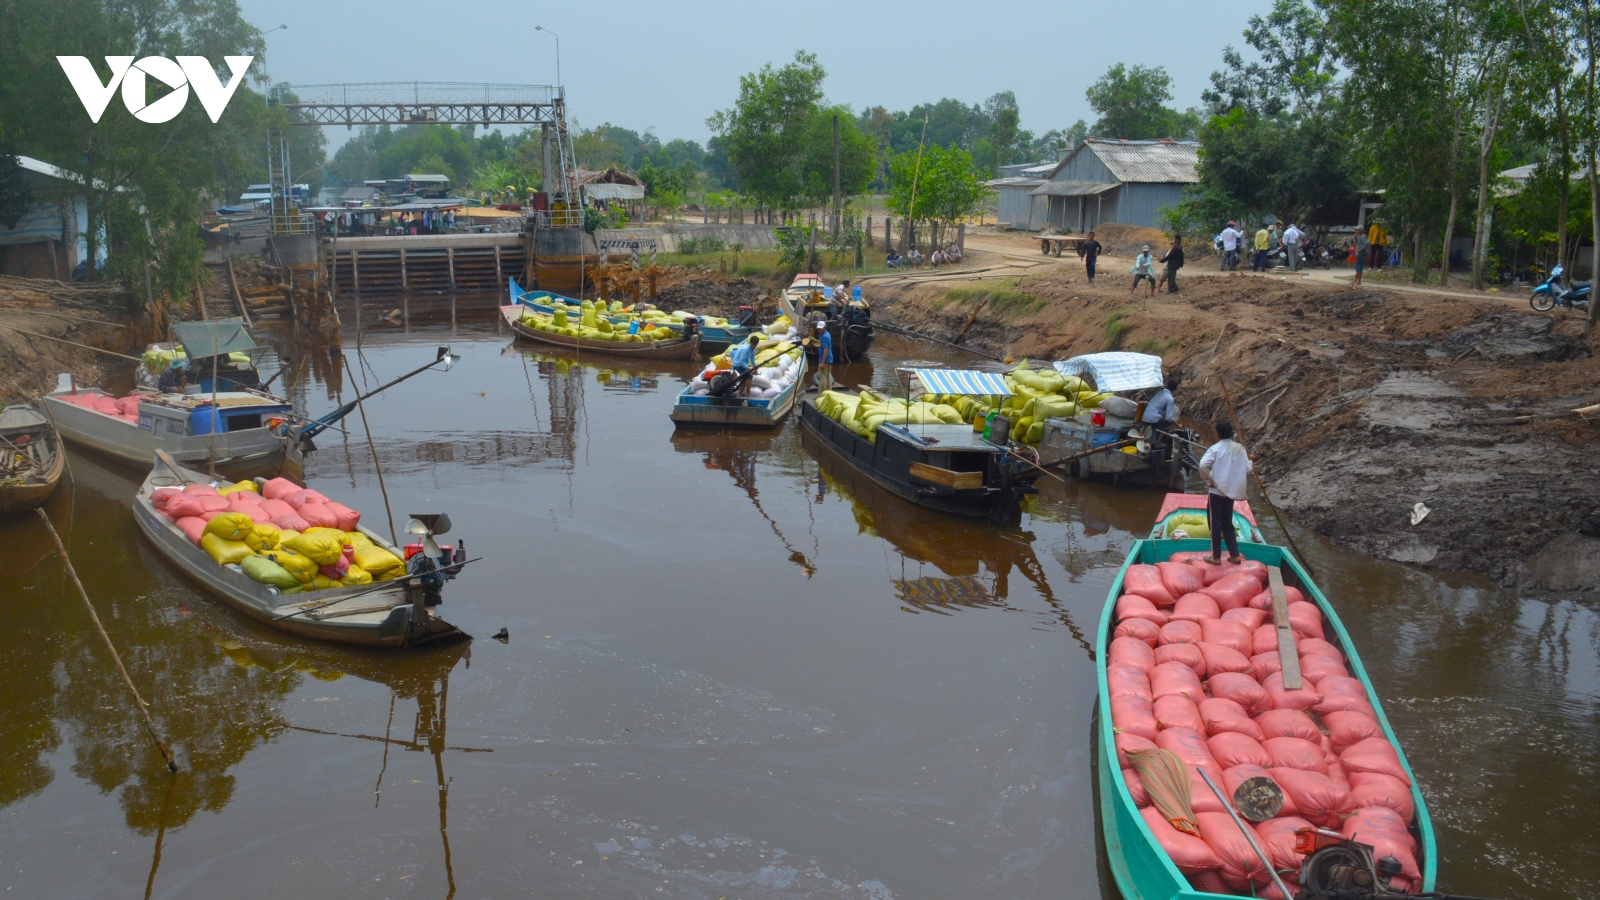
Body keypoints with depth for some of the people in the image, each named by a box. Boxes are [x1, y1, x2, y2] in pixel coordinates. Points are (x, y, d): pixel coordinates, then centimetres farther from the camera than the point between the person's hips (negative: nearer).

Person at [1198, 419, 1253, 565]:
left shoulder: (1215, 448, -13)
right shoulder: (1240, 448, 1)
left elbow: (1203, 465, -26)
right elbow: (1247, 469, 2)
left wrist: (1208, 480, -11)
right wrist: (1251, 463, 24)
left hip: (1216, 492, -5)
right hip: (1231, 491, 5)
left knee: (1215, 524, 5)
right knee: (1227, 524, 18)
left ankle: (1216, 557, 10)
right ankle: (1235, 555, 17)